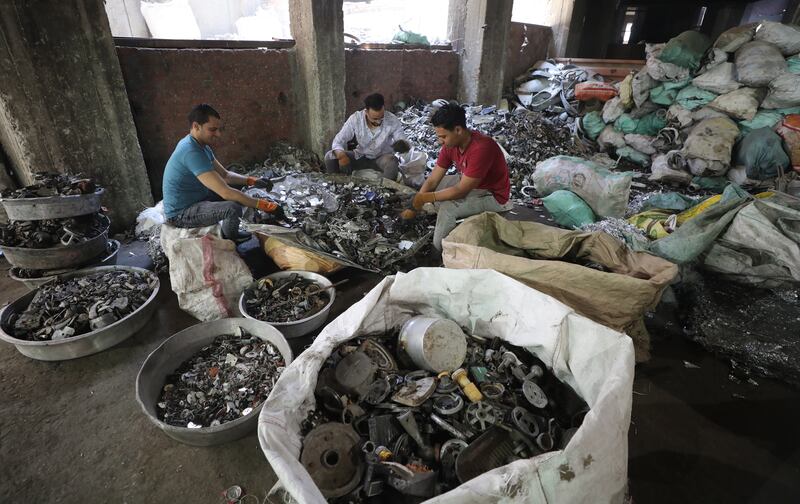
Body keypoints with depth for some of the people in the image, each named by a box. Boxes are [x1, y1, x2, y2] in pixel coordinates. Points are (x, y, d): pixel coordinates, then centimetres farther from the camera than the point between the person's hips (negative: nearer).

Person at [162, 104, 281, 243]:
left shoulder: (200, 144, 2)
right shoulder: (192, 152, -29)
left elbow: (225, 175, 8)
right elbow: (225, 193, -35)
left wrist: (252, 181, -9)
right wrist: (265, 206, -34)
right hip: (180, 214, -10)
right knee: (233, 208, -30)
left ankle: (229, 232, 19)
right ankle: (229, 242, -1)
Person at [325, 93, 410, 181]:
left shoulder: (392, 120, -22)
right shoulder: (355, 119, -20)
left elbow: (406, 144, -16)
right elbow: (338, 141, -17)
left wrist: (402, 144, -43)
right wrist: (342, 156, -40)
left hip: (383, 157, -1)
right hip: (360, 156, 2)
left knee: (392, 162, -38)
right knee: (330, 157, -18)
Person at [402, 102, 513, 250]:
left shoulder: (481, 149, -35)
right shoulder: (451, 144, -10)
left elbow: (460, 191, -31)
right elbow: (432, 181, -8)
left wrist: (426, 198, -31)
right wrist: (413, 208, -15)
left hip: (493, 195, -8)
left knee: (447, 208, -27)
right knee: (432, 187, 4)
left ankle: (442, 248, -4)